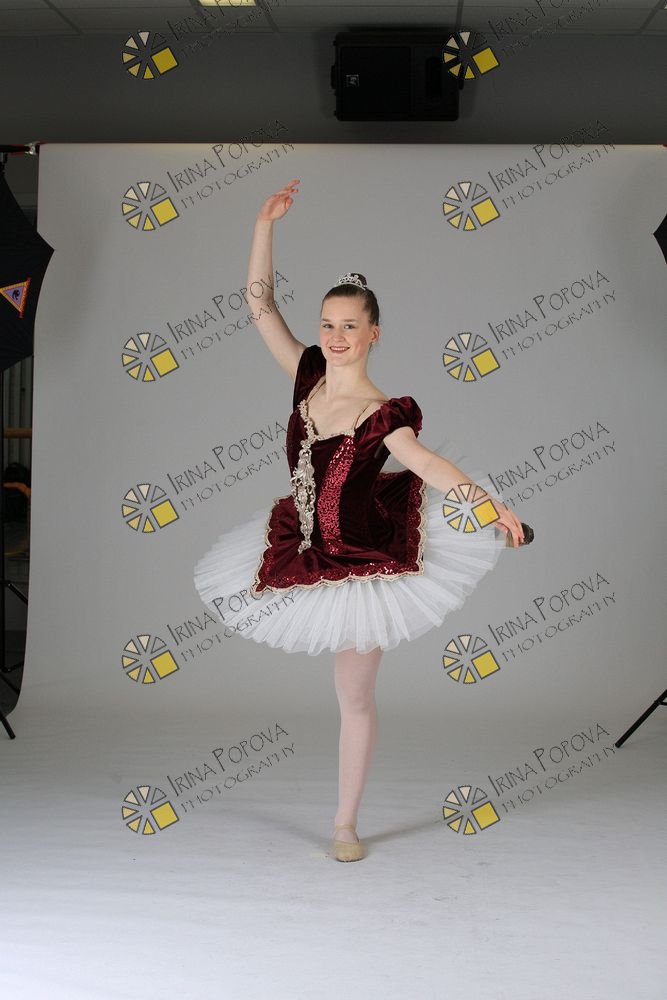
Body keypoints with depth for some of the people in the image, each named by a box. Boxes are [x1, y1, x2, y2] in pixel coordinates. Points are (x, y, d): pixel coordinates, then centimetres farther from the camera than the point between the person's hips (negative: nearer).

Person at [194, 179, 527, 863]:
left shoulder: (385, 413, -20)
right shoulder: (308, 377, -5)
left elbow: (425, 460, -35)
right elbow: (261, 309, -2)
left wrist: (487, 503, -52)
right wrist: (265, 225, -7)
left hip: (361, 565, -4)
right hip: (299, 551, 4)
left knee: (355, 698, 7)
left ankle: (345, 826, 20)